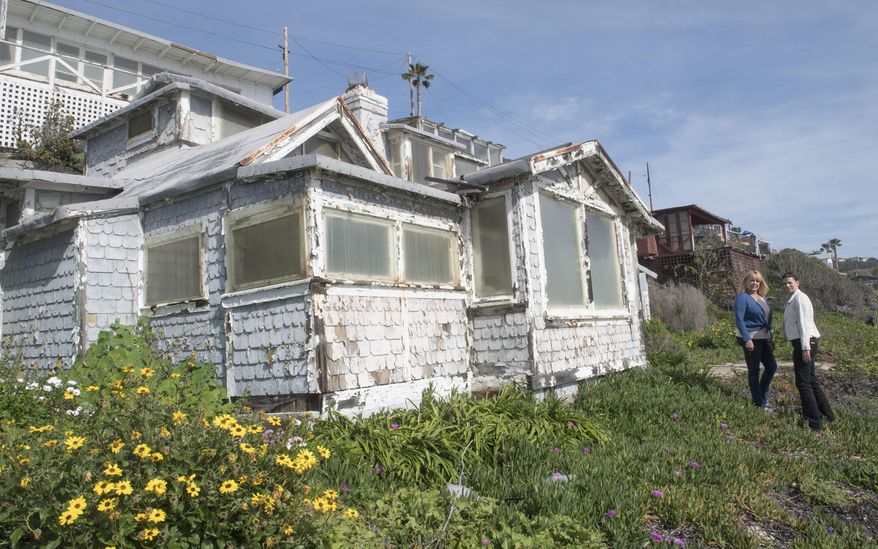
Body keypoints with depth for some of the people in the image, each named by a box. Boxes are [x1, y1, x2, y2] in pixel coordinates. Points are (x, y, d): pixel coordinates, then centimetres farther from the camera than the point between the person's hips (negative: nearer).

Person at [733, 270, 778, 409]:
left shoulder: (762, 297, 12)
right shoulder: (742, 297, -12)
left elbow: (767, 319, 19)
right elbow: (739, 319, -19)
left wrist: (771, 337, 18)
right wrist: (747, 339, -25)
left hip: (763, 338, 8)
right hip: (750, 338, -8)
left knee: (772, 366, 14)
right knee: (754, 370, 1)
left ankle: (762, 397, 29)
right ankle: (759, 403, 11)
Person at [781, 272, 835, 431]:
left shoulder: (800, 298, -12)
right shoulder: (792, 300, 17)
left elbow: (804, 323, -19)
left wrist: (805, 348, -23)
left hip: (806, 342, -10)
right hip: (801, 344, 10)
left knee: (803, 382, -6)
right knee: (811, 380, 19)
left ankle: (814, 422, 0)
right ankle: (826, 414, 31)